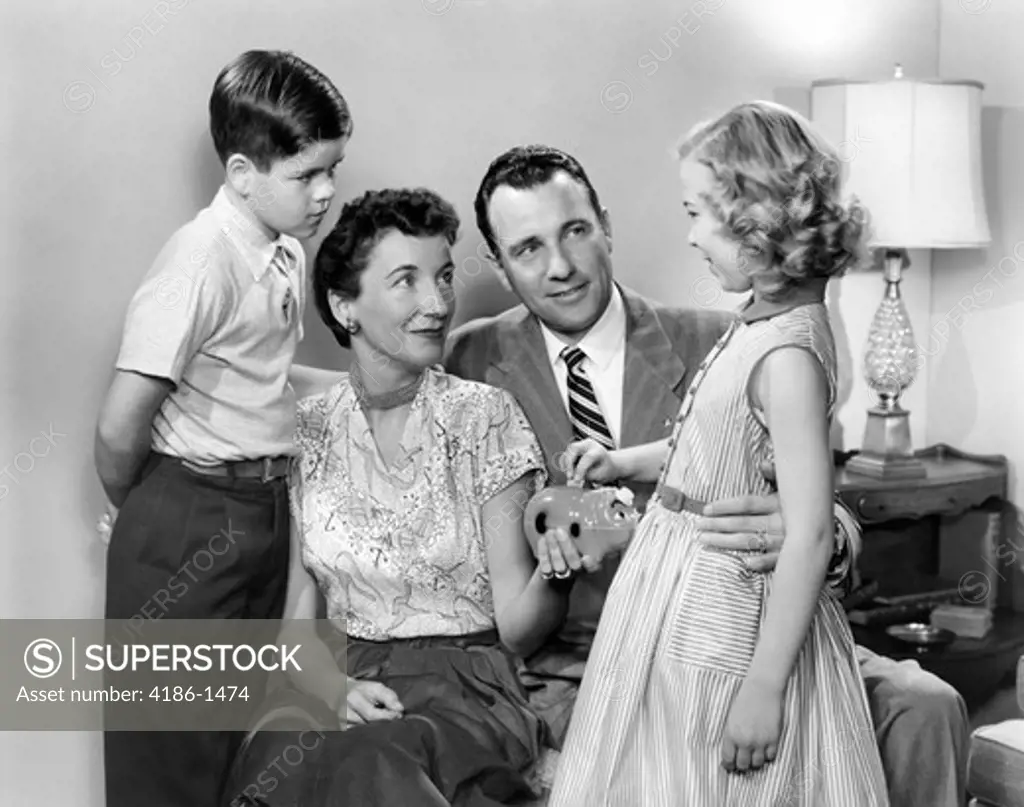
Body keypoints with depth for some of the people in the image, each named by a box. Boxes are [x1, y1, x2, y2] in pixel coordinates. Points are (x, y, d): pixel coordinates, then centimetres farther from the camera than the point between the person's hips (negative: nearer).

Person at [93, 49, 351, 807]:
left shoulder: (289, 250, 3)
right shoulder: (203, 261, -20)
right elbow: (120, 431, -19)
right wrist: (143, 515, -2)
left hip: (267, 508, 7)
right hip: (191, 517, -7)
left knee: (242, 728, 19)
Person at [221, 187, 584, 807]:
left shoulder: (485, 416, -3)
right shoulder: (307, 430, 3)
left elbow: (515, 630, -4)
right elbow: (296, 616, 7)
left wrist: (553, 571, -24)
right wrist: (336, 687, -13)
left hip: (467, 688, -2)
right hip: (340, 681, 2)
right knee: (278, 750, -31)